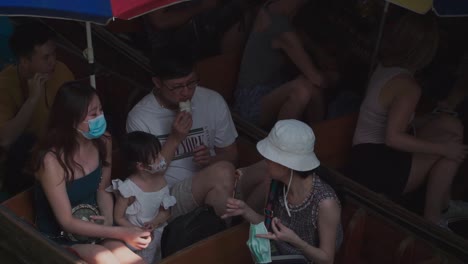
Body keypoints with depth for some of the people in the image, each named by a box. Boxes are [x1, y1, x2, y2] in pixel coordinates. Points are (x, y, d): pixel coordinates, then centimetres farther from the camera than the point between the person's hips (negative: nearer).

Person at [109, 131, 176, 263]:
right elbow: (118, 218, -14)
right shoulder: (128, 188, -21)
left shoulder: (161, 181, -3)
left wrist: (155, 223, -17)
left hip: (157, 235, 5)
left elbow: (165, 212, 3)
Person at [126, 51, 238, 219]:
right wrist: (175, 139, -17)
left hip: (212, 191, 4)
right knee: (223, 172, -29)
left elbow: (230, 154, 13)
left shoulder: (213, 102, 2)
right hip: (170, 199, -4)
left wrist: (211, 160, -10)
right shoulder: (139, 118, -8)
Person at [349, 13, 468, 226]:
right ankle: (432, 218, -2)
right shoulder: (408, 86, -22)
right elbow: (393, 138, -29)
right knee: (450, 147, -10)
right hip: (375, 167, -9)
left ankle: (443, 202, 11)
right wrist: (443, 149, -21)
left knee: (450, 125, 6)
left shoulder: (385, 68, 5)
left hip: (371, 156, 9)